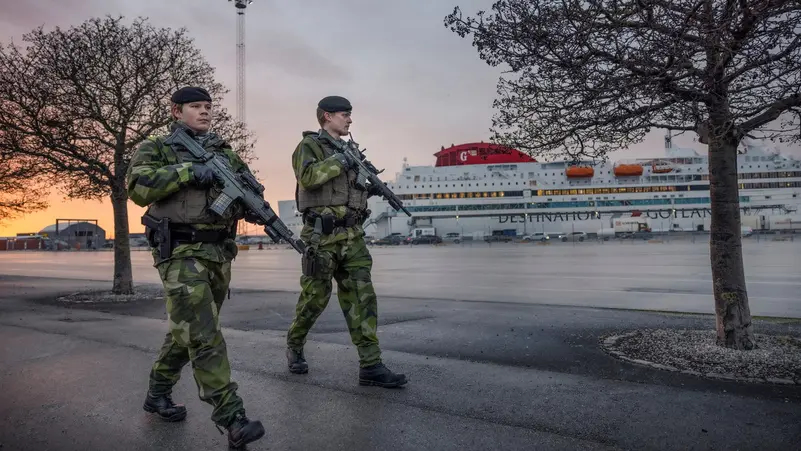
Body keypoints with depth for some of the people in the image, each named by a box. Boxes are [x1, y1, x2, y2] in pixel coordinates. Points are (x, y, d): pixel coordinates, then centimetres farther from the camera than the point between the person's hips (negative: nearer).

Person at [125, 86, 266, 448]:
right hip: (181, 252, -6)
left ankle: (158, 393, 35)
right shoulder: (156, 148, 2)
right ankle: (231, 419, -9)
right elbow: (138, 187, -13)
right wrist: (187, 171, -21)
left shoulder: (224, 152, 16)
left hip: (220, 253, 6)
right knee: (204, 336, -11)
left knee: (187, 330, 16)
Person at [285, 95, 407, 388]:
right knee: (315, 297, 4)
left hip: (352, 235, 6)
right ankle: (294, 346, 29)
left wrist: (372, 186, 9)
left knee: (362, 297, -1)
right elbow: (308, 177, -21)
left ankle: (370, 366, 0)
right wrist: (341, 160, -15)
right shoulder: (309, 145, -1)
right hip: (322, 235, -6)